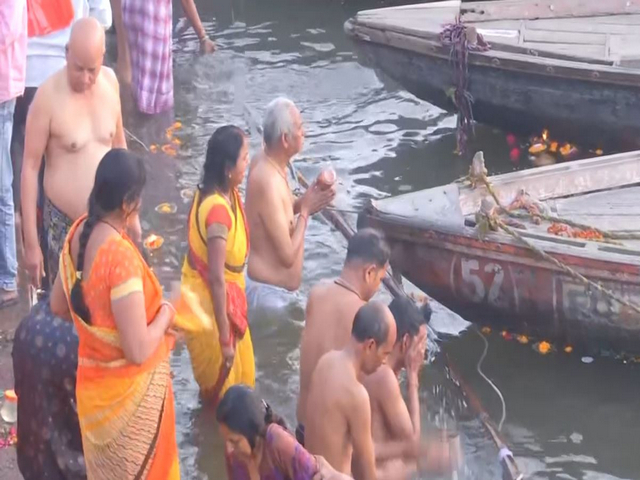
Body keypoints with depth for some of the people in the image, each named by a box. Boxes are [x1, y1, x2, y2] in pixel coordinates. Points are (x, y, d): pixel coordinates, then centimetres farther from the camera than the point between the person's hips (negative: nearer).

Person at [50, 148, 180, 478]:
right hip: (129, 392, -7)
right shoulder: (120, 255, -31)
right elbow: (138, 350, -30)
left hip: (94, 384, 7)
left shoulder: (78, 233, -7)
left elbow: (58, 305, 9)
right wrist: (164, 316, -12)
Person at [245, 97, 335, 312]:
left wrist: (304, 201, -2)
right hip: (268, 294, -10)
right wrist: (305, 210, -15)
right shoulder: (268, 182, -30)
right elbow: (288, 255, -26)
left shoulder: (265, 161, -1)